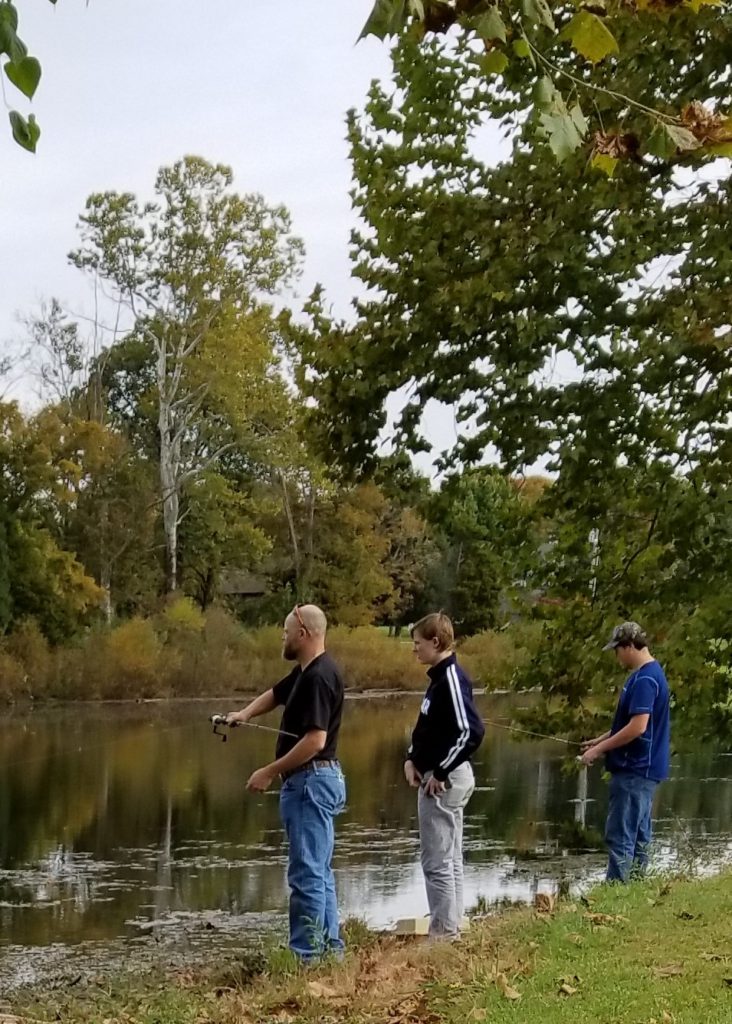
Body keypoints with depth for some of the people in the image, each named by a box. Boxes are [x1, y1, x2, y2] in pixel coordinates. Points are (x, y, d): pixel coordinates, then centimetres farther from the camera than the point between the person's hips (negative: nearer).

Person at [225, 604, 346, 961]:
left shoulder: (319, 677, -19)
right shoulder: (304, 673, 14)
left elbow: (315, 740, -26)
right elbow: (275, 695, 29)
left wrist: (269, 772, -20)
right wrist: (244, 713, 8)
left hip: (311, 781, -11)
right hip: (313, 781, 11)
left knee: (306, 873, -7)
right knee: (318, 872, 15)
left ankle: (306, 956, -3)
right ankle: (330, 948, 22)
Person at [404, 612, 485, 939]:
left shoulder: (451, 678, -18)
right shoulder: (439, 677, 12)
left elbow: (471, 731, -27)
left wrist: (439, 772, -21)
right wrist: (412, 758, 7)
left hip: (444, 781, -10)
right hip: (439, 779, 10)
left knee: (437, 860, -5)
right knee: (449, 859, 16)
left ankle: (444, 931, 1)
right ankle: (450, 929, 24)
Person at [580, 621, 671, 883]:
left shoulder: (644, 679, -19)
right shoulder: (650, 674, 14)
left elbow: (637, 727, -24)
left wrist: (600, 749, -15)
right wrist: (601, 740, 17)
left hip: (634, 770, -10)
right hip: (642, 769, 10)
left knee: (620, 837, -8)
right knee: (637, 836, 13)